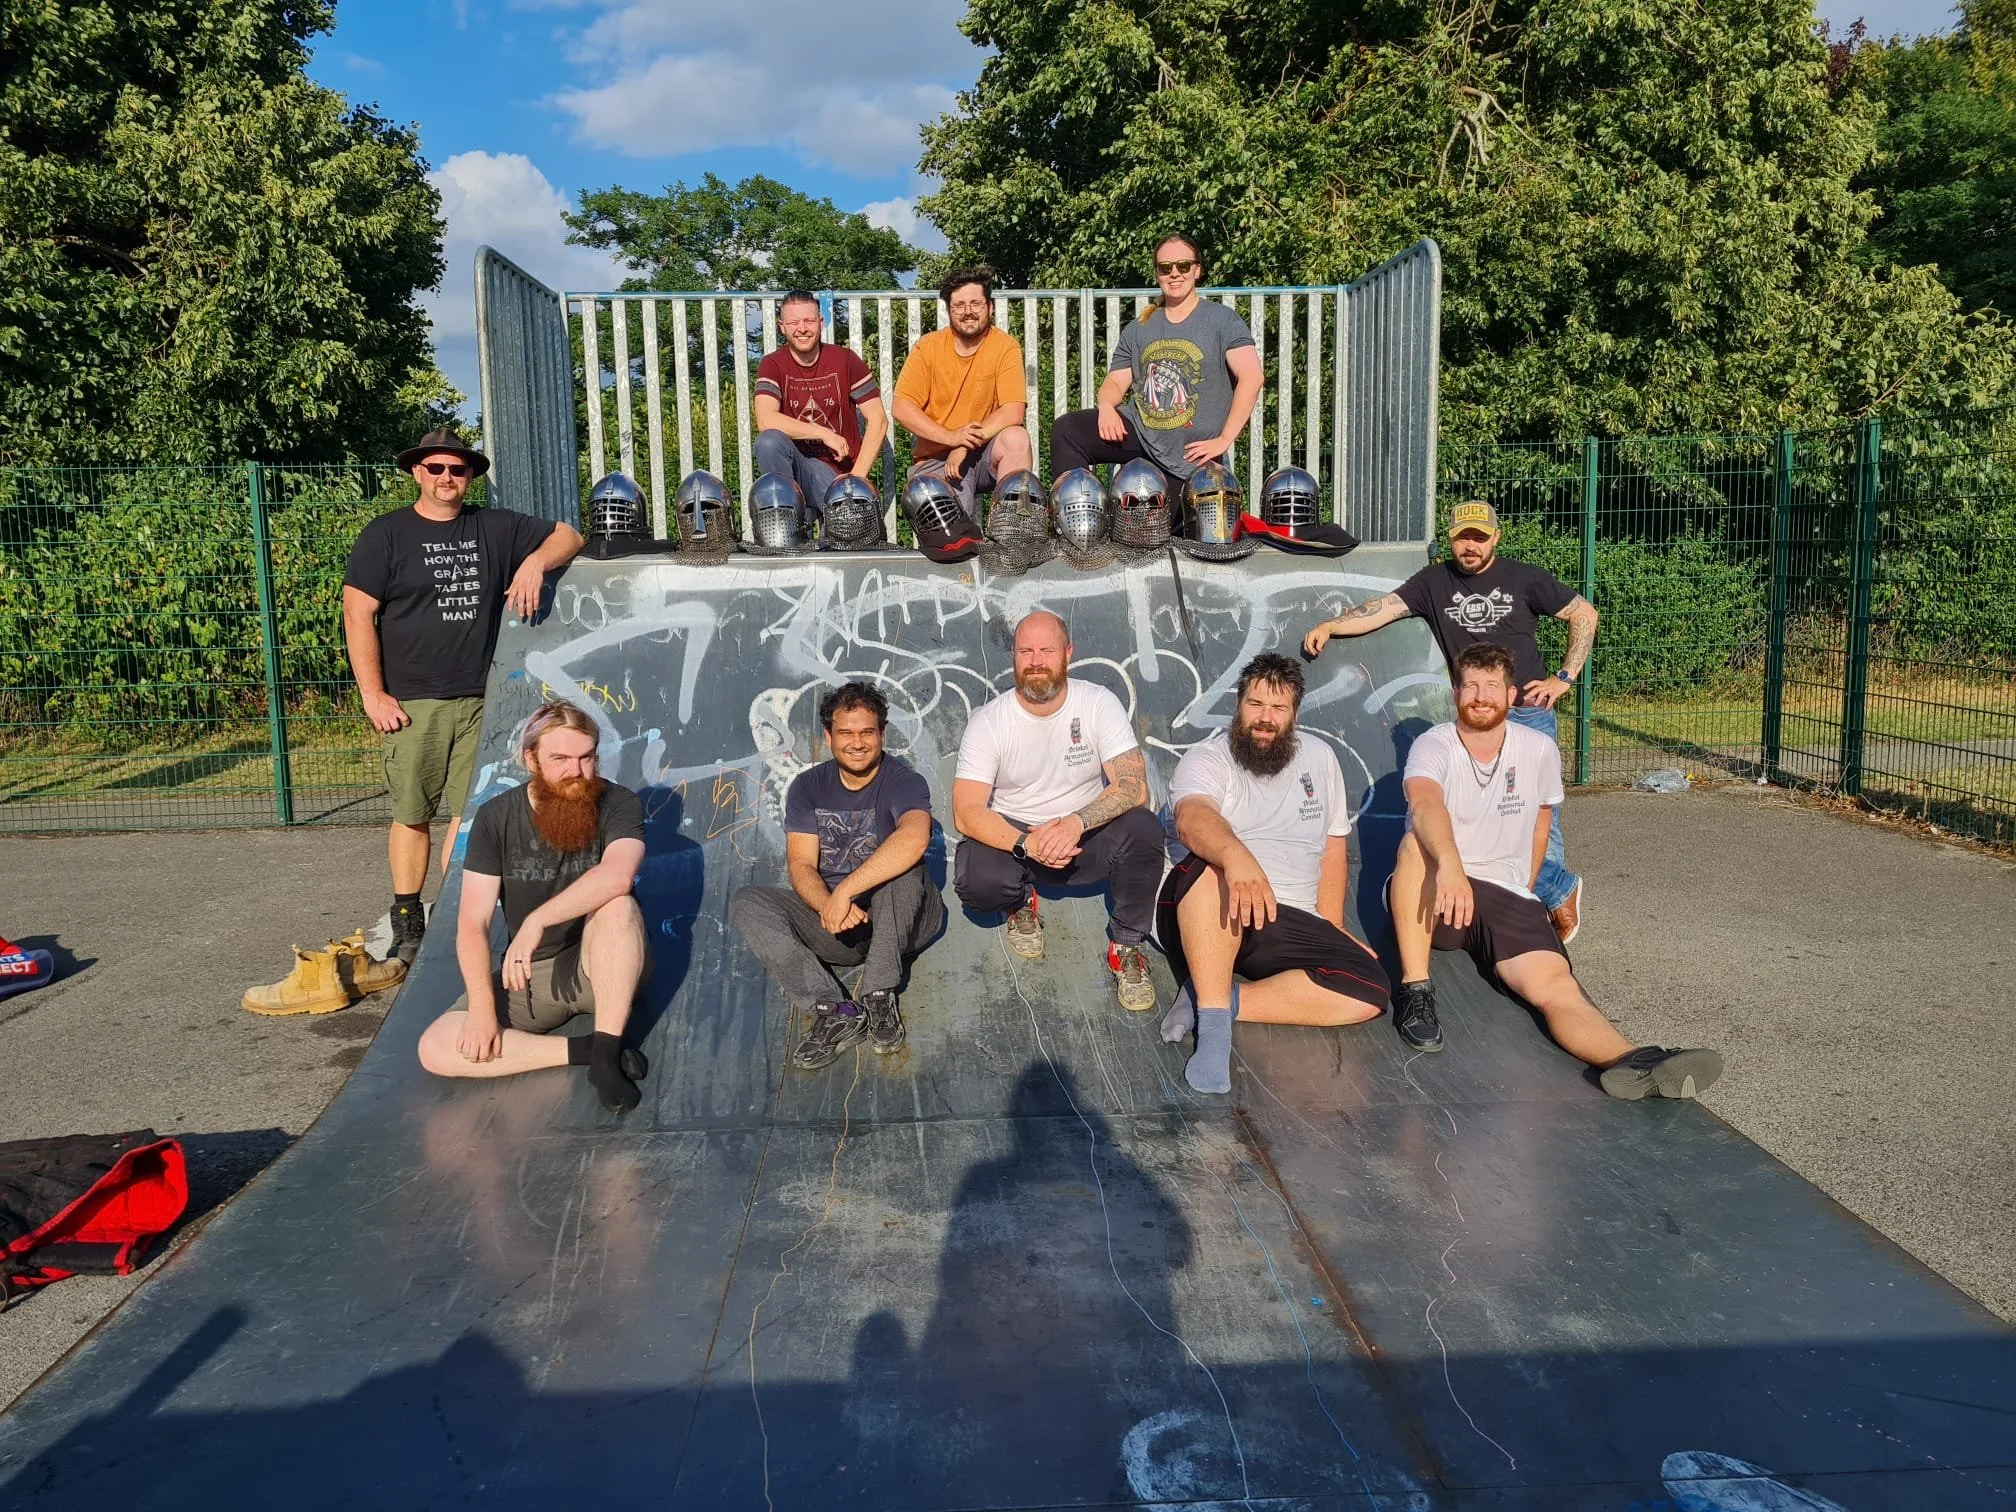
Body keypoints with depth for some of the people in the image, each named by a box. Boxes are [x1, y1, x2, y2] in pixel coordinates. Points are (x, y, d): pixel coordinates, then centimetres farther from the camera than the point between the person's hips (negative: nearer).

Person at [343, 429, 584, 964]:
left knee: (472, 811, 0)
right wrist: (373, 695, -8)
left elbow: (568, 537, 14)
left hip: (481, 700, 2)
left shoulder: (496, 529, 12)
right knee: (412, 814, 2)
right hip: (414, 702, -2)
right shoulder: (385, 535, 4)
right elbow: (358, 615, 0)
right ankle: (407, 925, 13)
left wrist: (534, 563, -8)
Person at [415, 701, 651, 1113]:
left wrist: (538, 920, -41)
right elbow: (472, 923, -11)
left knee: (617, 905, -35)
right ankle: (584, 1049, -17)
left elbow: (617, 876, -34)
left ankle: (608, 1054, -29)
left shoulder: (618, 804, -12)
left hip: (601, 968, -2)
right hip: (526, 976, 3)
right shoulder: (496, 817, -6)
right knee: (436, 1049, -19)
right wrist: (482, 1006, -22)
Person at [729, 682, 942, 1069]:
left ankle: (879, 998, -24)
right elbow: (801, 865, -8)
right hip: (830, 920, 4)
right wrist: (828, 906, -31)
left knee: (902, 863, -32)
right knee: (745, 903, -16)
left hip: (899, 922, -4)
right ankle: (833, 1010, -31)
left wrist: (843, 892, -38)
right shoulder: (807, 786, 2)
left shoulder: (904, 782, -11)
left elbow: (914, 838, -35)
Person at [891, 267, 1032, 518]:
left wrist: (966, 445, -21)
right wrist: (950, 437, -21)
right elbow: (901, 408, -8)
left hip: (983, 453, 1)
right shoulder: (927, 347, 0)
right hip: (935, 459, 0)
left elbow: (1014, 411, -14)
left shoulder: (1005, 347, -4)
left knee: (1016, 439, -31)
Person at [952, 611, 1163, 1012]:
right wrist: (1027, 843, -35)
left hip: (1086, 834, 0)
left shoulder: (1099, 704, -11)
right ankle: (1021, 902, 8)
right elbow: (966, 812, -18)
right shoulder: (987, 723, -12)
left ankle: (1125, 948, -8)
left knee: (1144, 830, -31)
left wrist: (1076, 823, -38)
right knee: (973, 880, -32)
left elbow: (1133, 787, -20)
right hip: (1014, 836, 0)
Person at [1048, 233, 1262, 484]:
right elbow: (1116, 382, 15)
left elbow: (1251, 378, -9)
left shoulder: (1222, 320, 1)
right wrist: (1106, 406, -11)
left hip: (1191, 456, -3)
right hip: (1138, 433, 3)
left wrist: (1224, 440, -16)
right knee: (1065, 430, -16)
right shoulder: (1138, 330, 16)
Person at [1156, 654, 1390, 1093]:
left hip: (1291, 924, 4)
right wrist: (1236, 855, -48)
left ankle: (1218, 1000, -21)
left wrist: (1330, 928, 9)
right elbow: (1192, 819, -26)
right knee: (1210, 868, -39)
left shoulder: (1320, 759, 15)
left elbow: (1334, 846, 20)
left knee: (1370, 988, -21)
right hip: (1205, 916, -4)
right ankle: (1213, 1024, -36)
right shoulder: (1207, 758, -3)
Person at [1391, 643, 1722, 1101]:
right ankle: (1415, 990, -35)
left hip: (1505, 896, 2)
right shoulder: (1433, 746, -8)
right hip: (1432, 897, -2)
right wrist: (1449, 864, -51)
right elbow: (1425, 804, -32)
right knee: (1420, 840, -36)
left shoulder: (1539, 750, 5)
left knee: (1553, 984, -26)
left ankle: (1631, 1062, -52)